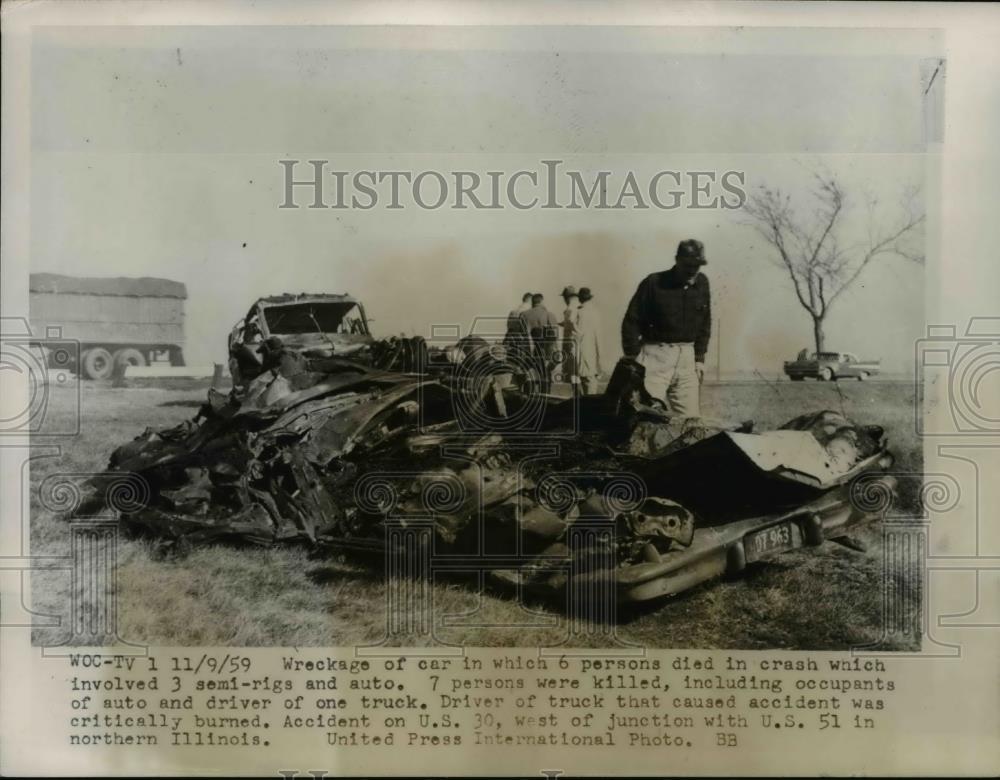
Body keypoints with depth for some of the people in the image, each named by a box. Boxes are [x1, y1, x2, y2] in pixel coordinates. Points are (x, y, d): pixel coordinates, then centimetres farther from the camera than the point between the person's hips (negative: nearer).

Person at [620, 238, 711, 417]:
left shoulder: (701, 283, 8)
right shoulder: (654, 283, -7)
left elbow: (705, 322, 18)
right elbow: (631, 322, -4)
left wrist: (700, 358, 13)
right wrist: (633, 358, -8)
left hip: (687, 356, 5)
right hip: (655, 355, -5)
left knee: (691, 418, 2)